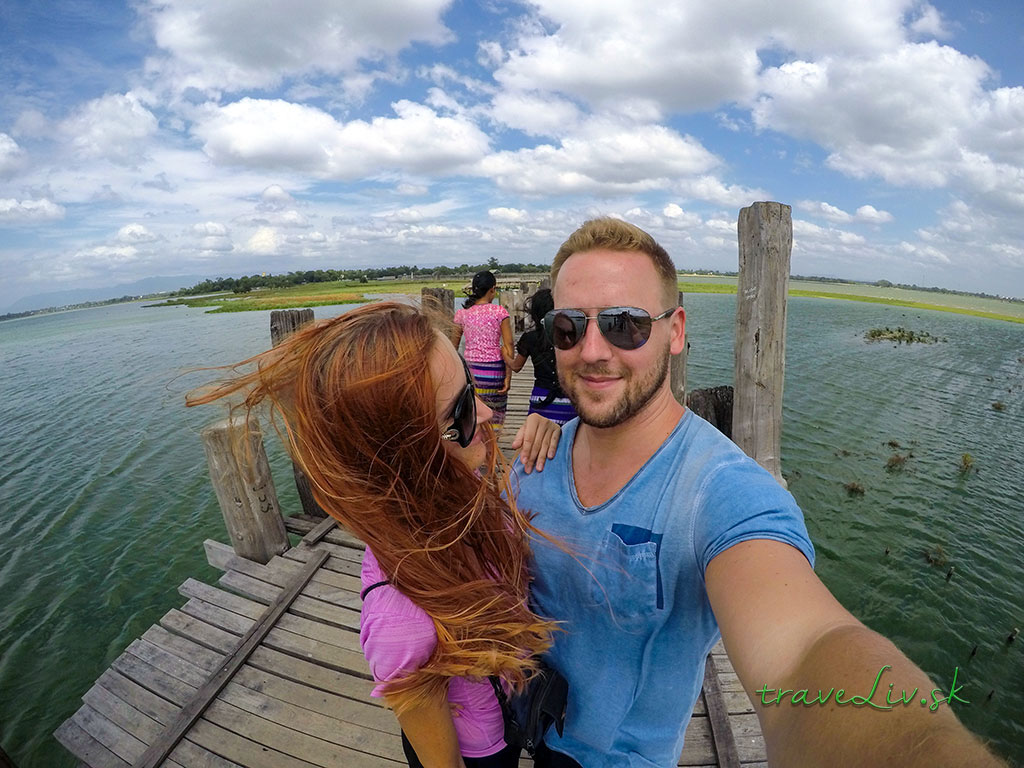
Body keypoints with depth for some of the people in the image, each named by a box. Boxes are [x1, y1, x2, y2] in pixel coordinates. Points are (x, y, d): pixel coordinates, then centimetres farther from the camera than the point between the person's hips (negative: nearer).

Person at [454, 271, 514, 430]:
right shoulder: (499, 311, -5)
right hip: (493, 369, -2)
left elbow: (453, 346, 4)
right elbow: (508, 345, -9)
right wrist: (508, 375, -7)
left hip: (469, 368, 3)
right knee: (496, 414, 11)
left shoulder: (462, 313, 3)